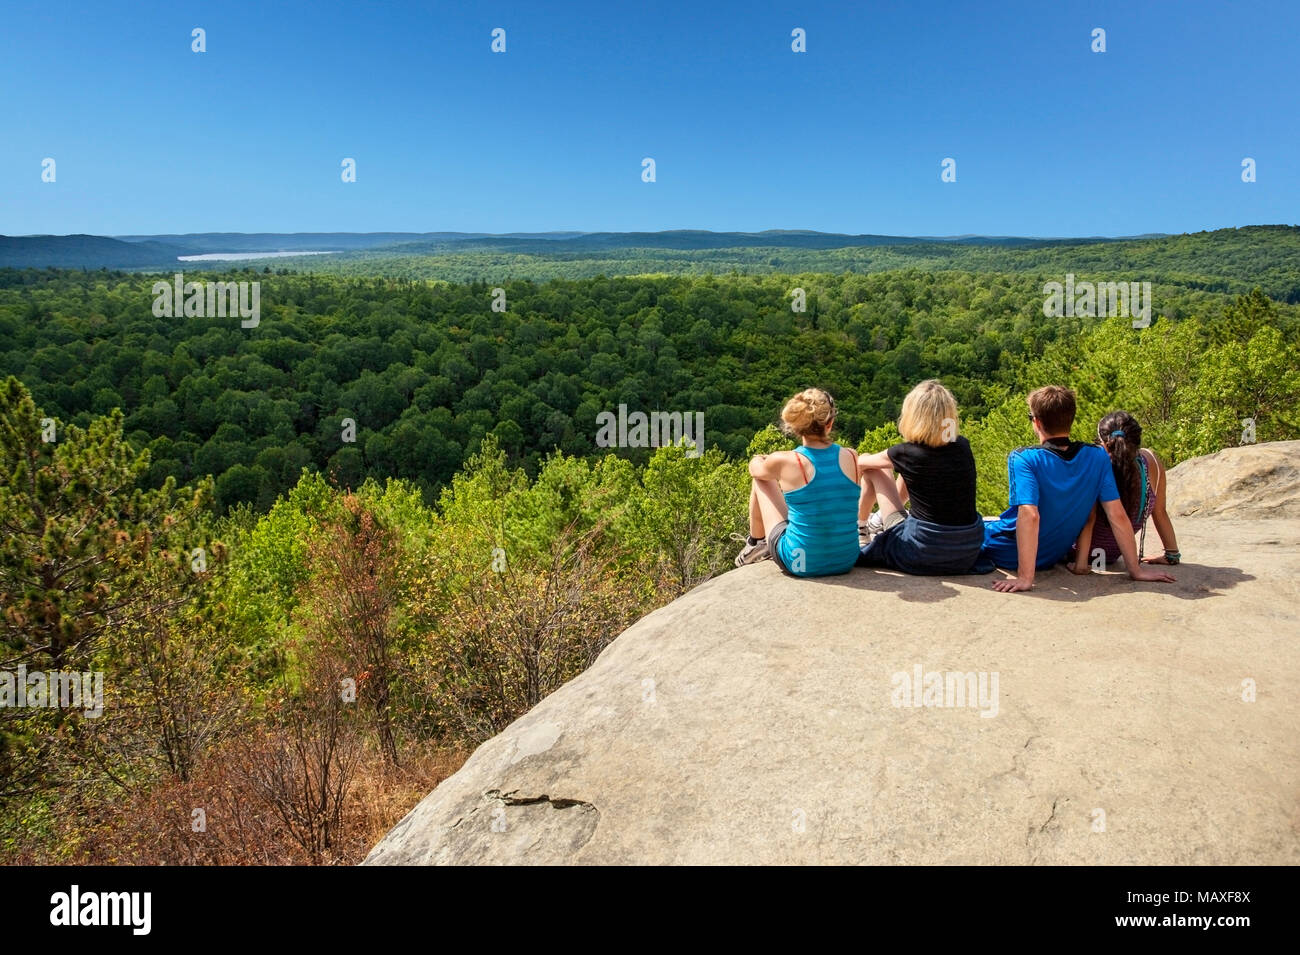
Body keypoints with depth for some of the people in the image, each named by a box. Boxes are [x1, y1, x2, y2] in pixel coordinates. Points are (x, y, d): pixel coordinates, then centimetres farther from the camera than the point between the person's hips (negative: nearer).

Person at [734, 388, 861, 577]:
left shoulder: (785, 462, -16)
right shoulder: (851, 457, -7)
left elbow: (755, 469, 7)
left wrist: (759, 460, 32)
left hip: (800, 564, -4)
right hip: (846, 561, 4)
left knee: (761, 480, 16)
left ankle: (755, 544, 38)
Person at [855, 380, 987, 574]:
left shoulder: (906, 453, -13)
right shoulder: (963, 446, -1)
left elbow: (861, 463, 6)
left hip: (921, 557, -5)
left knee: (873, 470, 10)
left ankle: (857, 524, 35)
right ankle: (881, 517, 50)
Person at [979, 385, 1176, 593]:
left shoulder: (1023, 459, -25)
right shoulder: (1097, 457, -11)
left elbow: (1029, 515, -37)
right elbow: (1117, 515, -13)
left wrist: (1024, 577, -38)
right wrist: (1136, 569, -7)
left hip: (1007, 554, -5)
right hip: (1053, 558, 5)